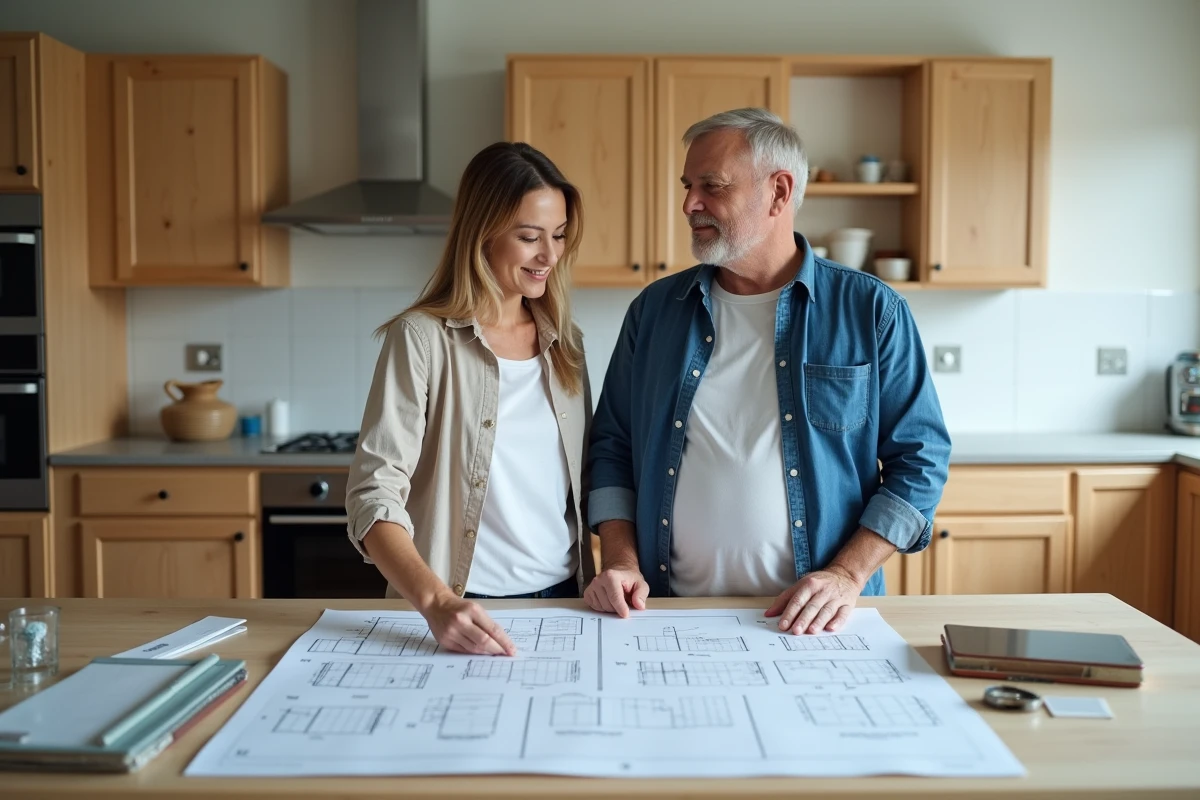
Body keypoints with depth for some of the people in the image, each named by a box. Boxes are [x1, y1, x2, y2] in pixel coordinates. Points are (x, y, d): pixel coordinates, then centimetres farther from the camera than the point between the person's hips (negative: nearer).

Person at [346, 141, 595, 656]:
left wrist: (606, 571, 1)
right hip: (467, 614, -4)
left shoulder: (565, 342, 8)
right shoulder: (423, 338, -9)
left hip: (564, 598, 5)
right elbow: (374, 494, -17)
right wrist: (436, 603, -31)